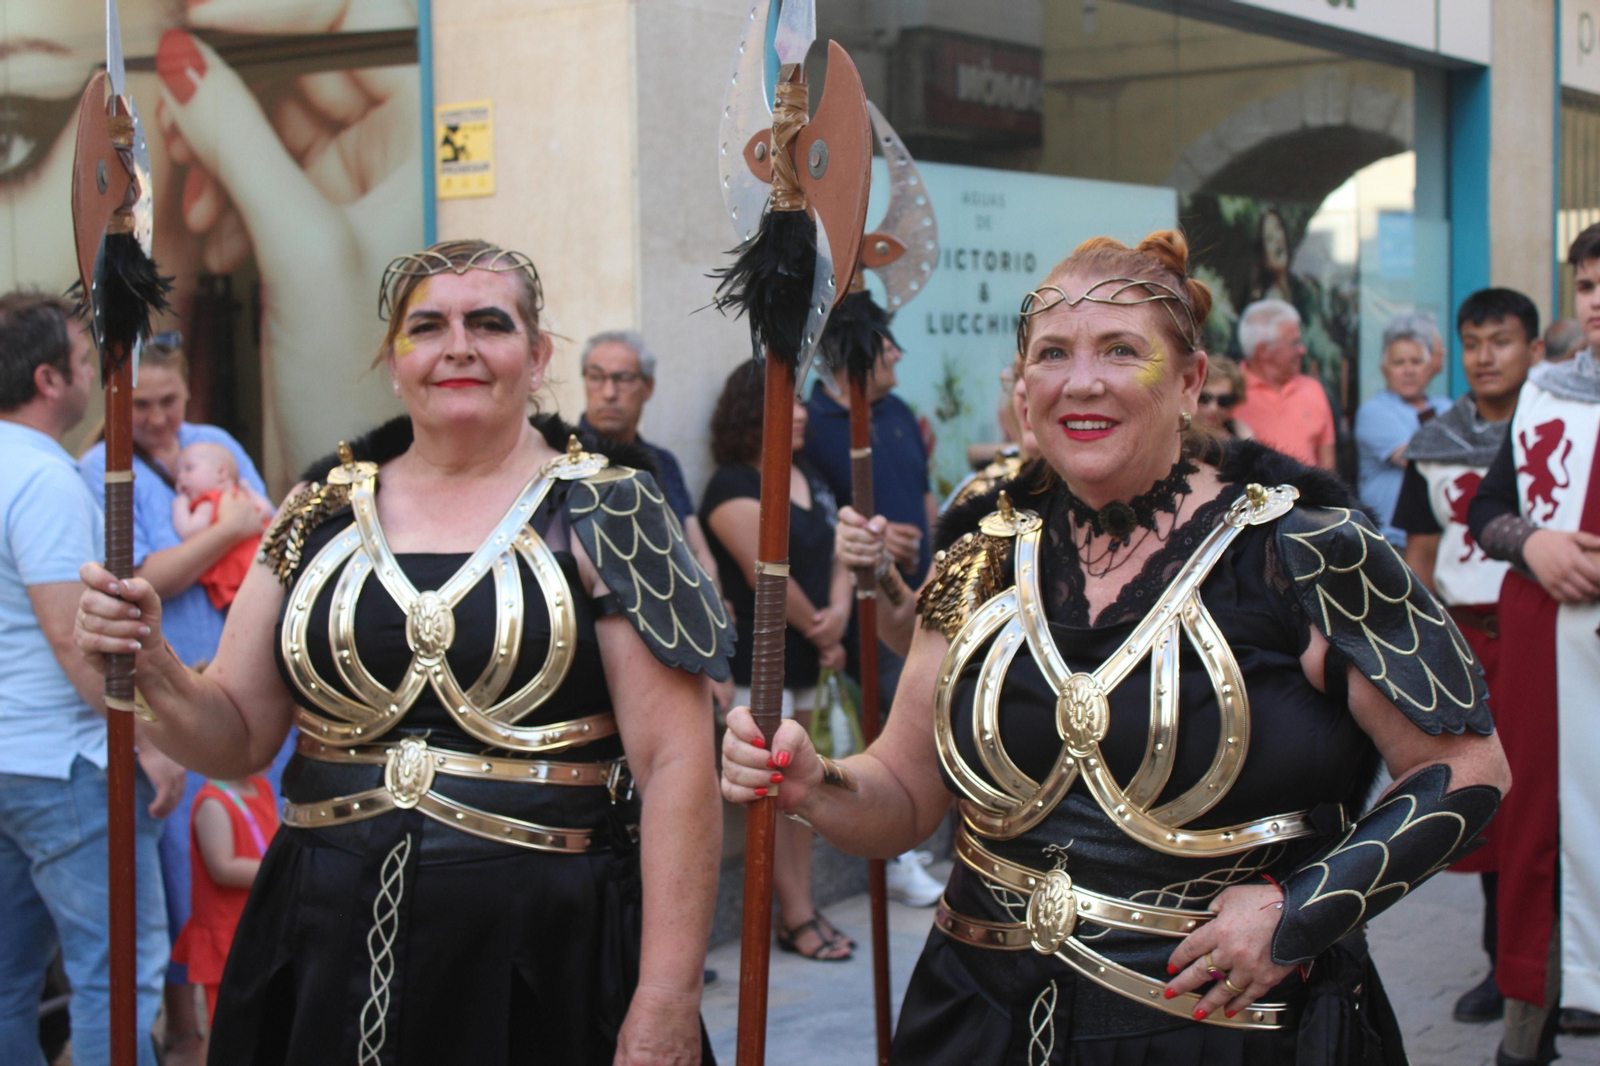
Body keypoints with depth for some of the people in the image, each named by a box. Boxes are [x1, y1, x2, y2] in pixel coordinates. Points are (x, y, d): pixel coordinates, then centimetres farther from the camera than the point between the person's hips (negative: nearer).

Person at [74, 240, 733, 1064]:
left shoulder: (603, 514, -4)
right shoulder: (319, 515, 8)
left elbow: (676, 763, -9)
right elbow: (237, 740, 12)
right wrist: (151, 667, -9)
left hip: (546, 963, -3)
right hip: (329, 955, 4)